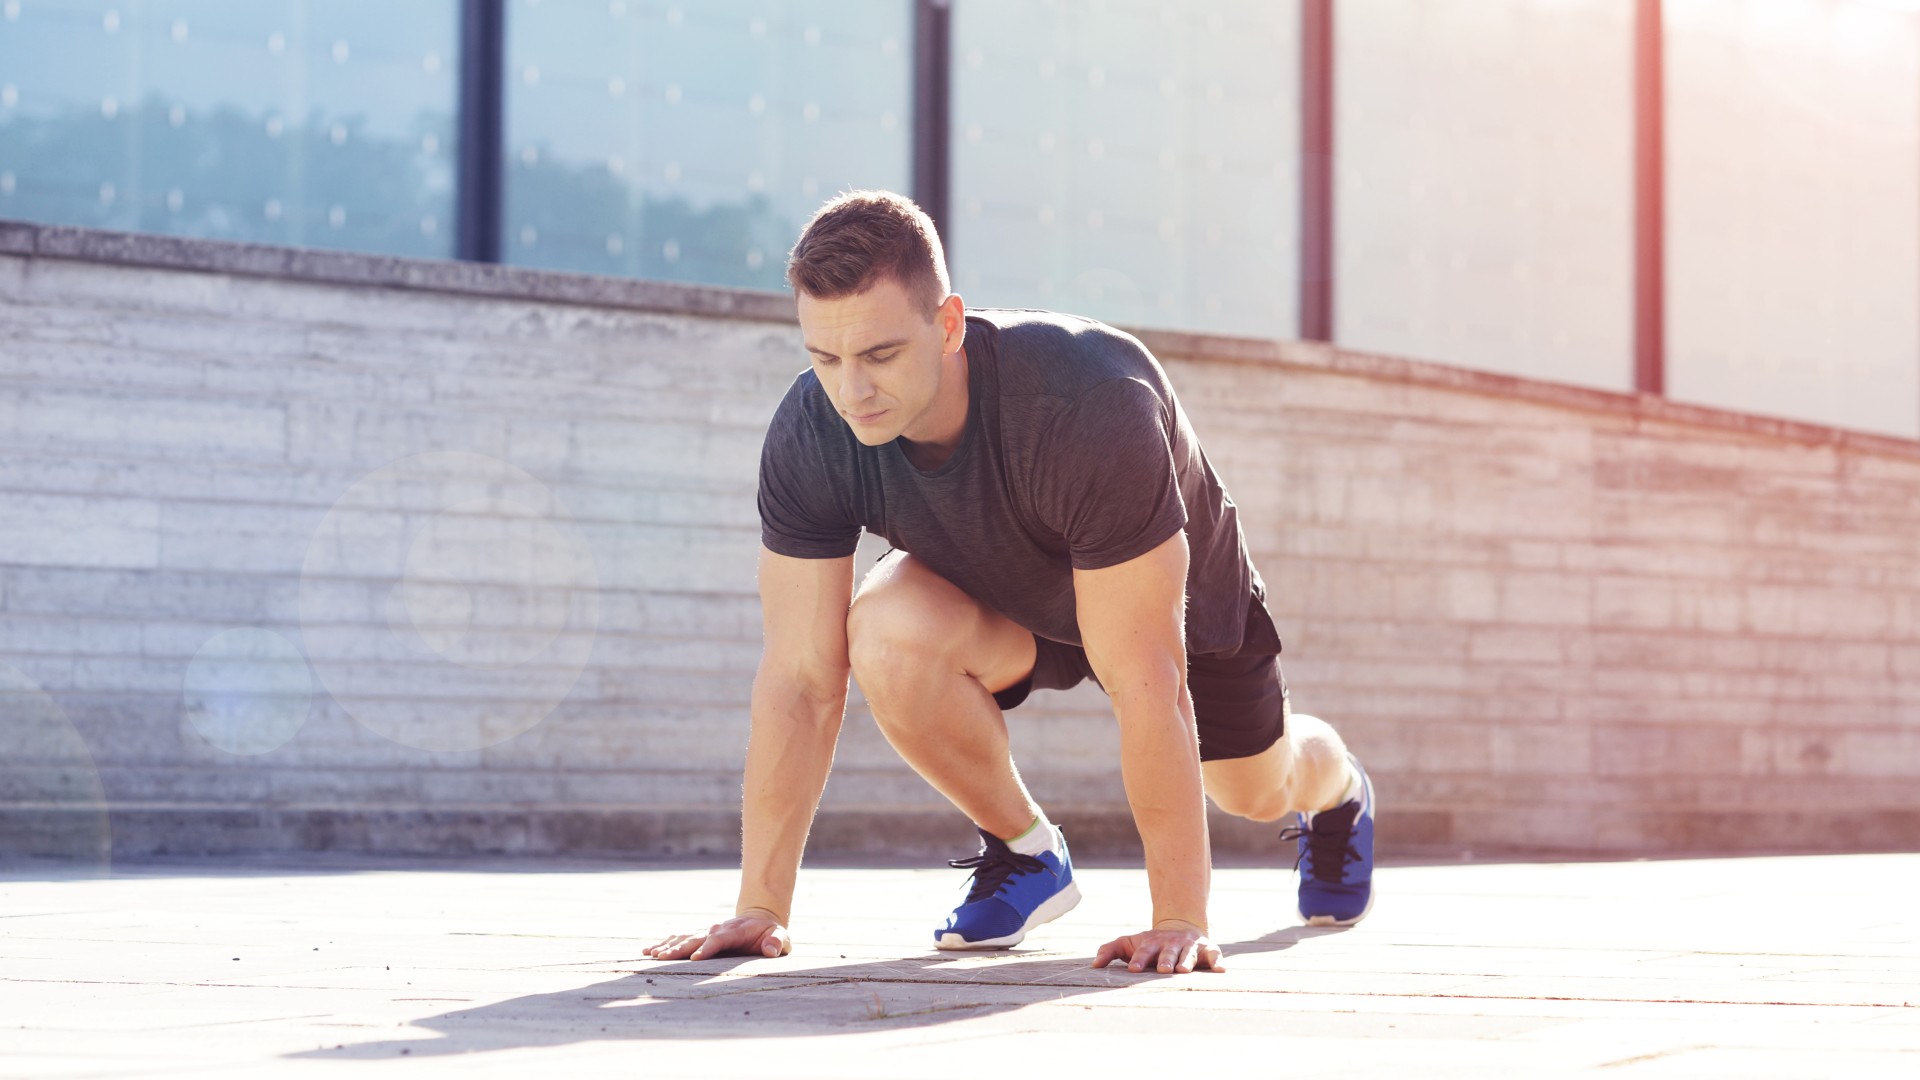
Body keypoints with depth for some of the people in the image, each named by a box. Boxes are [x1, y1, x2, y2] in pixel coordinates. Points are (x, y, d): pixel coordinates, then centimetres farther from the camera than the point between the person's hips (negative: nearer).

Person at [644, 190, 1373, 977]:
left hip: (1176, 595, -2)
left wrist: (1179, 919, -41)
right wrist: (761, 908, -28)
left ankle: (1337, 791, 60)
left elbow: (1144, 680, -43)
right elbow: (800, 677, -26)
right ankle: (1022, 851, -2)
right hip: (1000, 597, 2)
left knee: (1256, 790, 19)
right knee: (886, 637, -31)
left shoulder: (1091, 405, -45)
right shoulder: (810, 435, -32)